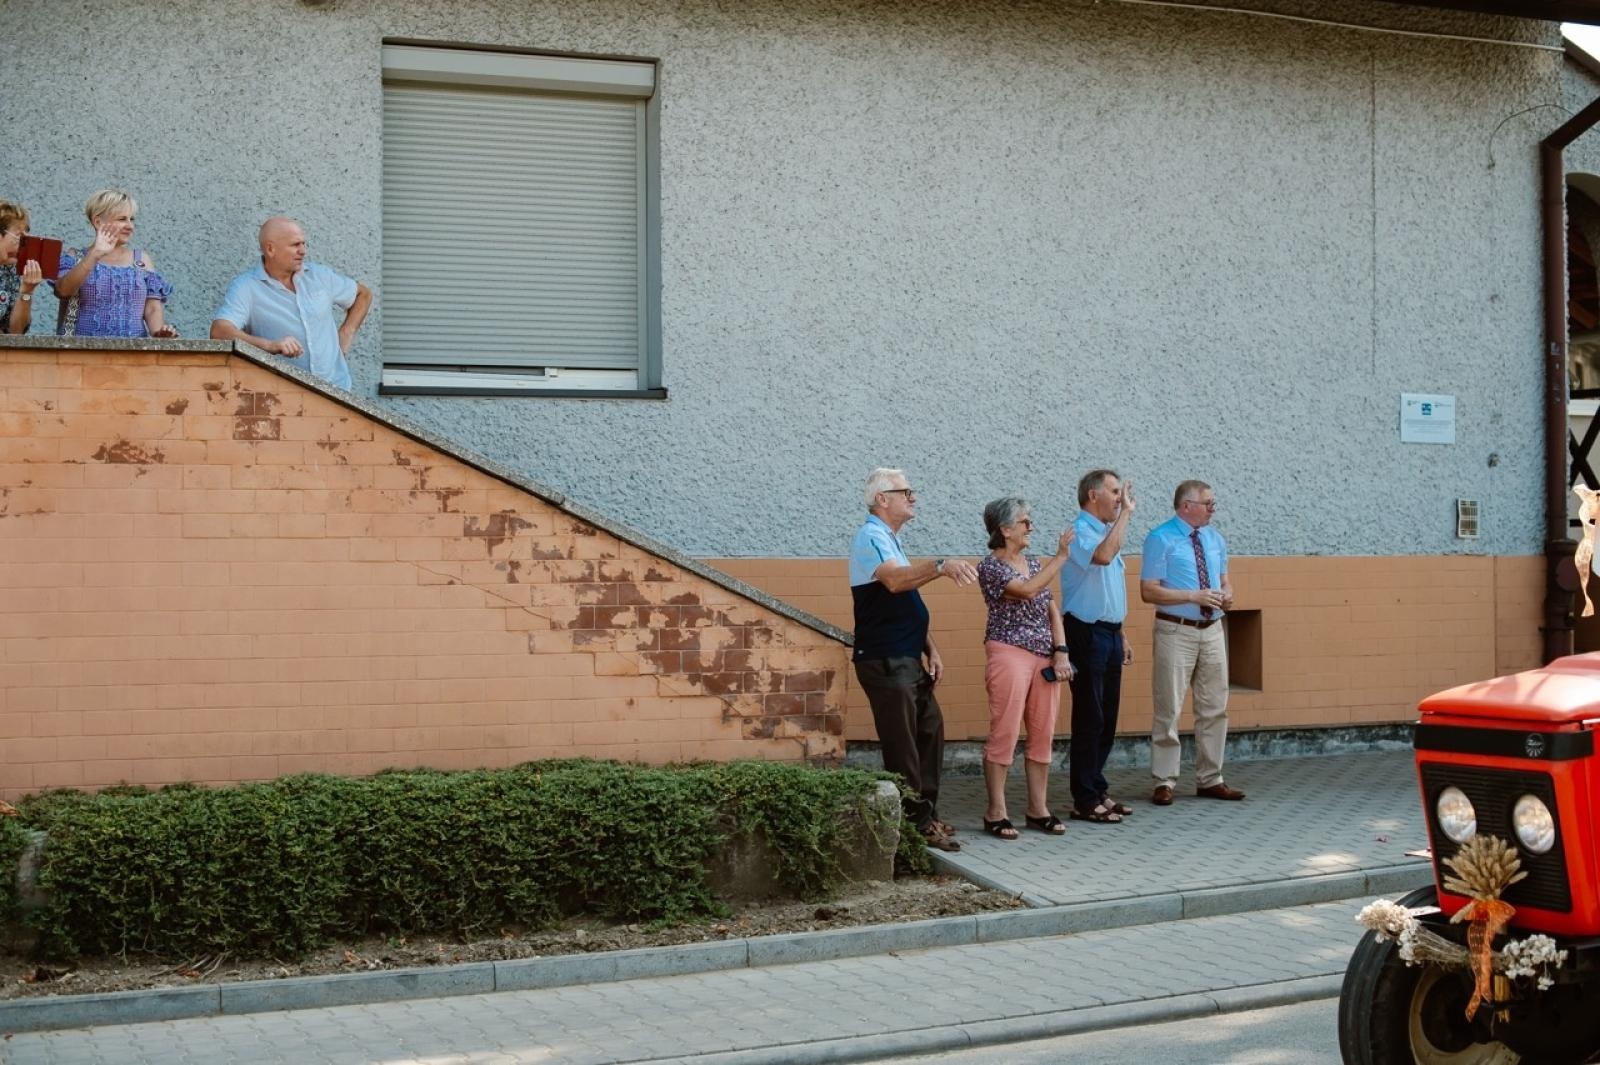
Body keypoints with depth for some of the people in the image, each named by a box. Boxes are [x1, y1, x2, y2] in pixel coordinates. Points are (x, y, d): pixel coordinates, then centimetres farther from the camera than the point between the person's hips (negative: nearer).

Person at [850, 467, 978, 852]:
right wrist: (941, 565, -44)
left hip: (908, 660, 10)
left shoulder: (890, 539, 19)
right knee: (903, 746, -6)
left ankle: (926, 814, 22)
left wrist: (930, 649, 17)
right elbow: (895, 580, -32)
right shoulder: (871, 537, -12)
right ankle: (917, 825, -1)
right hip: (885, 661, -10)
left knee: (930, 731, 14)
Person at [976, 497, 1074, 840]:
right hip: (1009, 654, -7)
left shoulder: (1034, 563, 15)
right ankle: (996, 812, 2)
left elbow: (1051, 609, 13)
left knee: (1042, 735, 8)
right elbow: (1028, 590, -21)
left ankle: (1038, 809, 16)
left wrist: (1061, 651, 2)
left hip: (1044, 657, 7)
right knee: (1004, 735, -5)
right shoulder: (990, 566, -7)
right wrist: (1061, 555, -17)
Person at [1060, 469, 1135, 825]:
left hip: (1109, 634, 9)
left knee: (1107, 719, 12)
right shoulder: (1080, 531, -12)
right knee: (1089, 719, -5)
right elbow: (1102, 556, -35)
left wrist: (1121, 635, 22)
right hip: (1087, 634, -9)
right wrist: (1125, 513, -26)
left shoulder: (1107, 531, 17)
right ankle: (1085, 801, 1)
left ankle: (1097, 791, 21)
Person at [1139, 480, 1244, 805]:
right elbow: (1148, 591, -13)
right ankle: (1165, 782, 6)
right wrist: (1194, 596, -20)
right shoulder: (1161, 539, -9)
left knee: (1215, 708, 10)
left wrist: (1227, 594, -3)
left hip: (1212, 631, 7)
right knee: (1169, 709, -2)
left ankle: (1210, 780, 20)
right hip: (1176, 631, -6)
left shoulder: (1215, 539, 11)